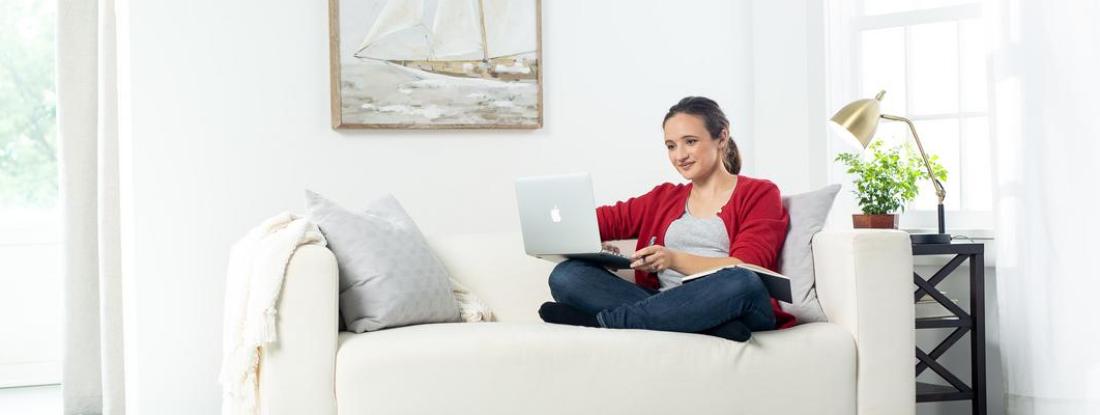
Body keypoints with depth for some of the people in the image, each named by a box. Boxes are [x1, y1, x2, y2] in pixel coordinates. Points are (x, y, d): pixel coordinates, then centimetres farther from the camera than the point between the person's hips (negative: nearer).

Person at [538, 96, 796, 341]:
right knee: (566, 274, -15)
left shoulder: (759, 194, 11)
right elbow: (605, 219, 14)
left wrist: (676, 260, -19)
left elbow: (745, 270, -5)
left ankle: (599, 321, -29)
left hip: (732, 307, -4)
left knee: (741, 283, -40)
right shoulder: (663, 198, 27)